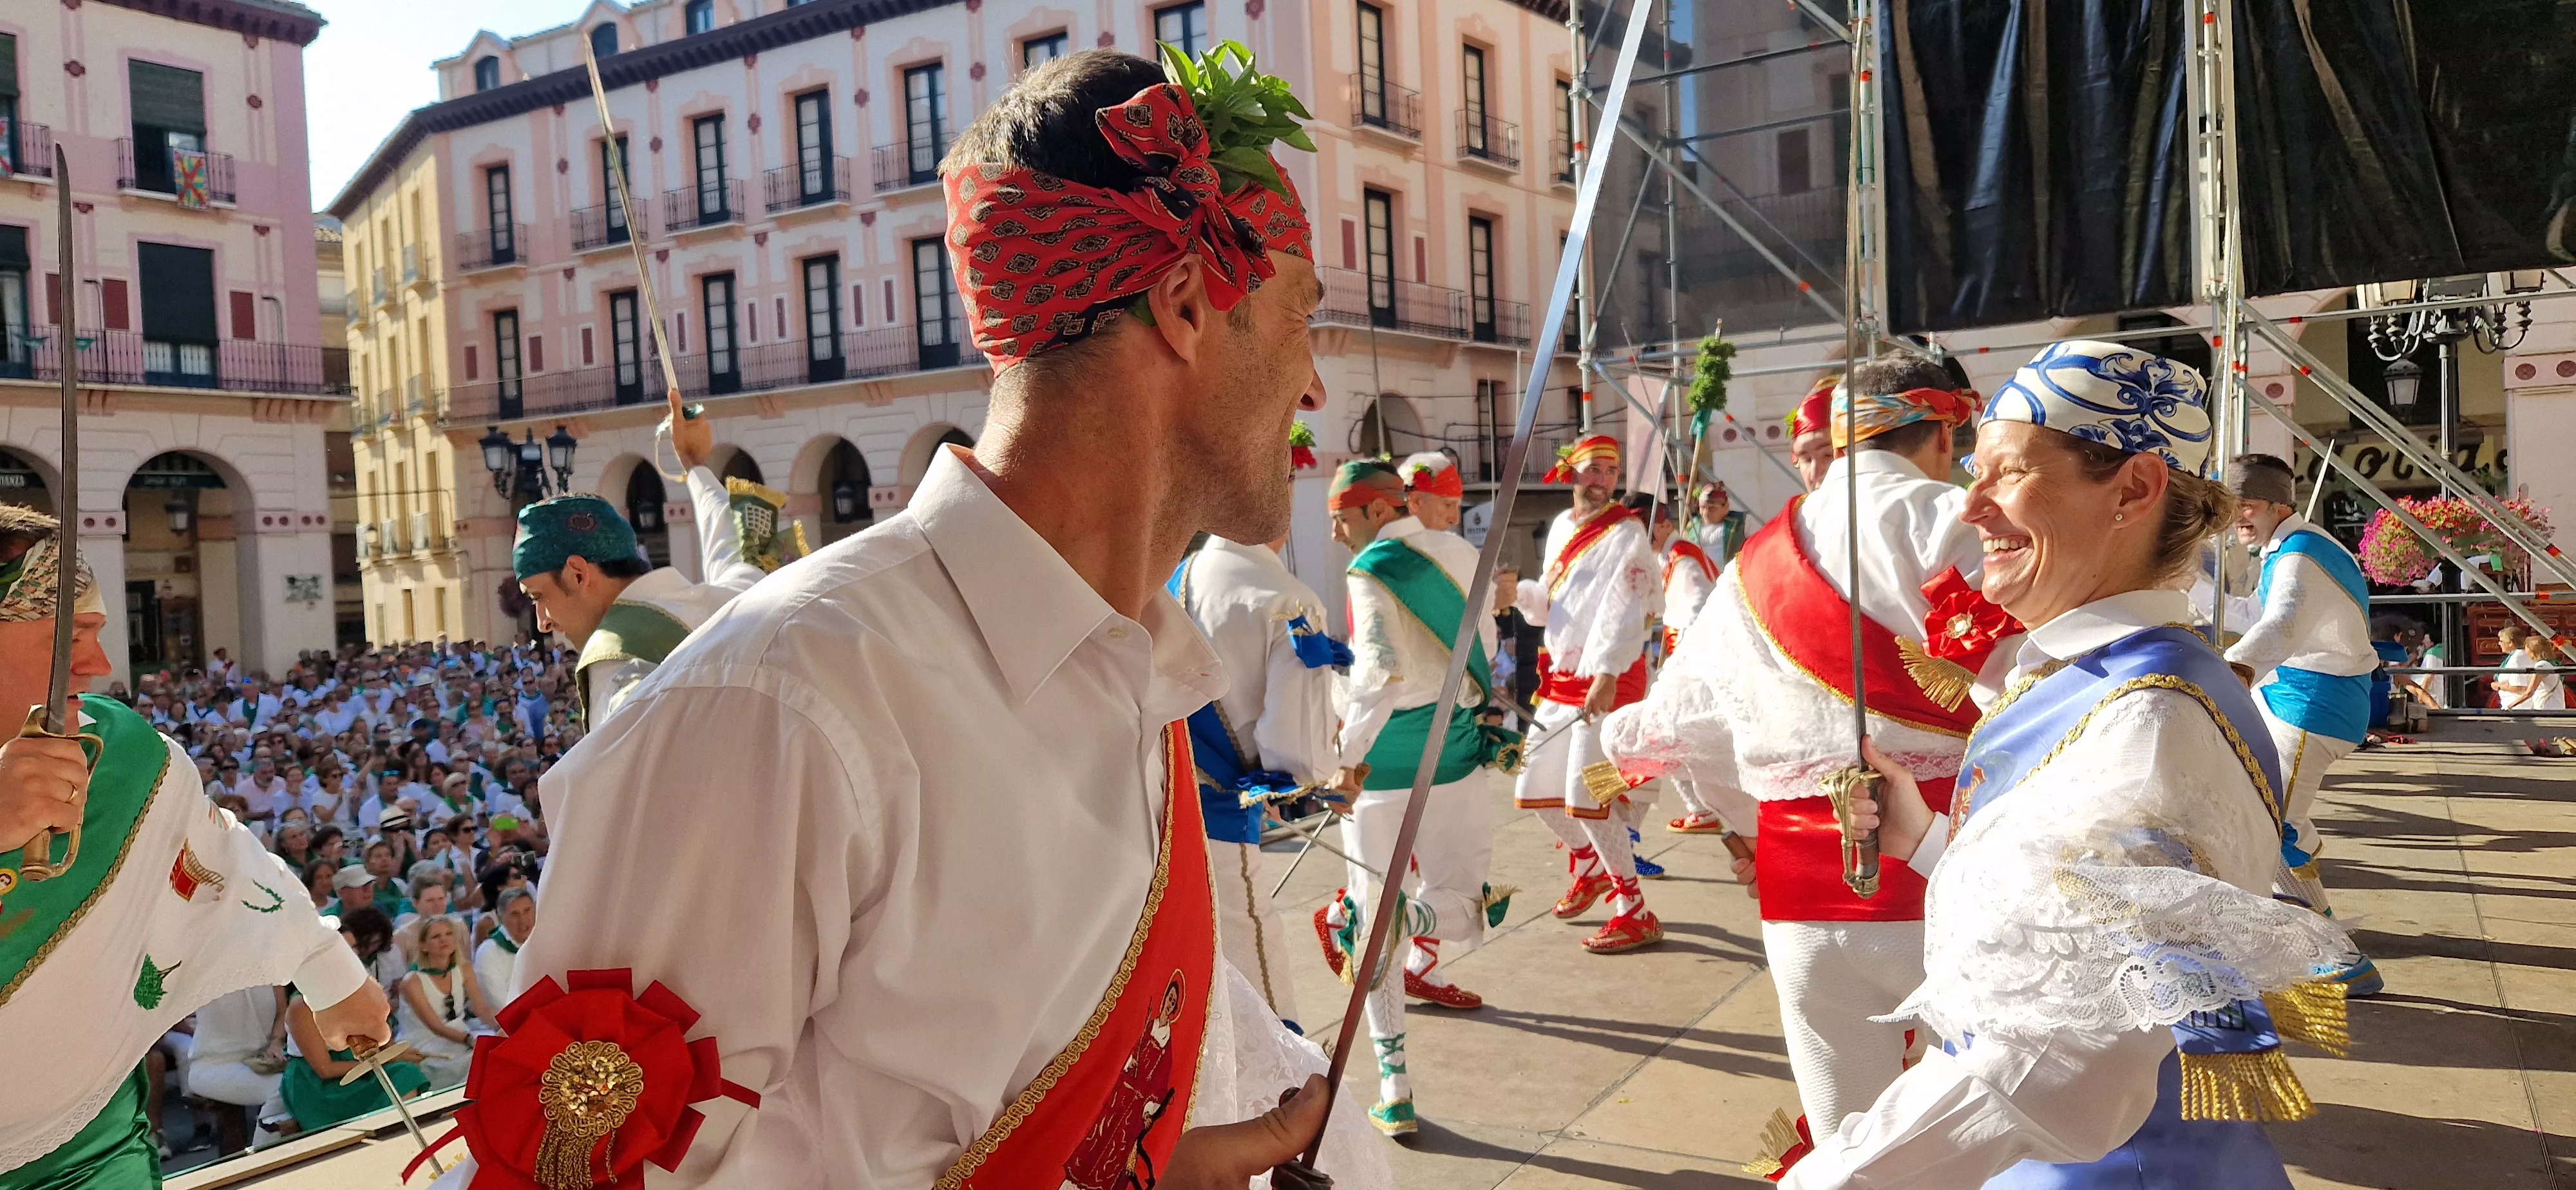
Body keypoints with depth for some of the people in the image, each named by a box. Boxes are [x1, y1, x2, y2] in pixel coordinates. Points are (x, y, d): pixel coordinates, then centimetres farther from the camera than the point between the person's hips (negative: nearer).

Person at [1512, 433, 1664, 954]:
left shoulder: (1626, 533, -9)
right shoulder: (1560, 527, 13)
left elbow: (1623, 609, -21)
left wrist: (1606, 674, -33)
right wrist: (1519, 591, -2)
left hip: (1609, 680, -7)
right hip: (1560, 677, 8)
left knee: (1584, 795, -14)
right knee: (1535, 790, 12)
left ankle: (1635, 914, -3)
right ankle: (1589, 866, 38)